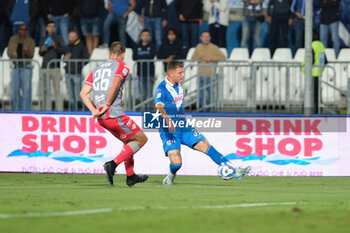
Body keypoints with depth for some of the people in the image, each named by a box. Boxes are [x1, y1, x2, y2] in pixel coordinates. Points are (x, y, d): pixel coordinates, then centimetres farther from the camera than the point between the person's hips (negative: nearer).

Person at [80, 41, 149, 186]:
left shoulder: (97, 70, 18)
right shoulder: (122, 67, -1)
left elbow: (83, 93, 9)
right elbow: (114, 85, -21)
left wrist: (94, 110, 0)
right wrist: (107, 105, -12)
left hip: (101, 118, 7)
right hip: (115, 115, -7)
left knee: (129, 141, 23)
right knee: (141, 139, 5)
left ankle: (130, 176, 20)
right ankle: (113, 164, -9)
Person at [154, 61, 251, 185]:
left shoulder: (178, 86, 10)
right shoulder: (162, 89, -15)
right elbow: (159, 106, -35)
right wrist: (167, 119, -52)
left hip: (183, 127, 6)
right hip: (168, 131, -6)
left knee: (205, 146, -8)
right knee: (176, 163, -20)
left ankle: (234, 171, -10)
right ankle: (171, 175, 16)